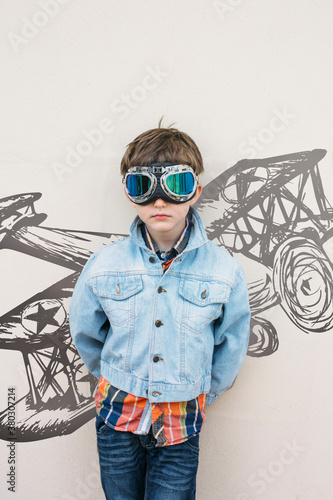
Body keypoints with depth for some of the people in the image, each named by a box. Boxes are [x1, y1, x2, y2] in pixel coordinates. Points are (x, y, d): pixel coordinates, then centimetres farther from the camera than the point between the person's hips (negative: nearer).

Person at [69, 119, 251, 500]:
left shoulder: (223, 270, -14)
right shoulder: (104, 265, -11)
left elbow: (232, 345, 3)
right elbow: (85, 333, 7)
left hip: (181, 422, -1)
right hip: (117, 415, 2)